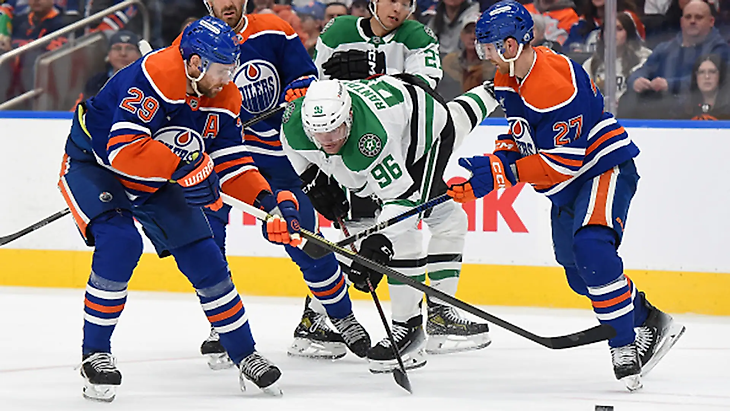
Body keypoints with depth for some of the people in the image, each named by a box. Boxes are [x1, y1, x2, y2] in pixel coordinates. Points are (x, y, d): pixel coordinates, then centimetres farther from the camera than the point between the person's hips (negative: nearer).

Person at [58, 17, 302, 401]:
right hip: (92, 165, -7)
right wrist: (184, 166, -40)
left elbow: (230, 163, -3)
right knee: (120, 242, -30)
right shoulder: (151, 77, -33)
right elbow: (123, 148, -40)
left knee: (204, 258, 1)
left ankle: (246, 356, 15)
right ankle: (95, 354, -16)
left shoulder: (223, 98, -8)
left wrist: (267, 199, -18)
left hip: (155, 183, 7)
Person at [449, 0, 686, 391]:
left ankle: (625, 346, -25)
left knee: (591, 248, -30)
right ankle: (650, 323, 29)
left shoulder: (557, 83, -28)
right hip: (566, 185, 10)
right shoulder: (508, 79, 3)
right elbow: (521, 137, 13)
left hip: (605, 167, -10)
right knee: (579, 274, 12)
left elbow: (563, 161, -28)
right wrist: (494, 162, -7)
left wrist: (502, 172, -28)